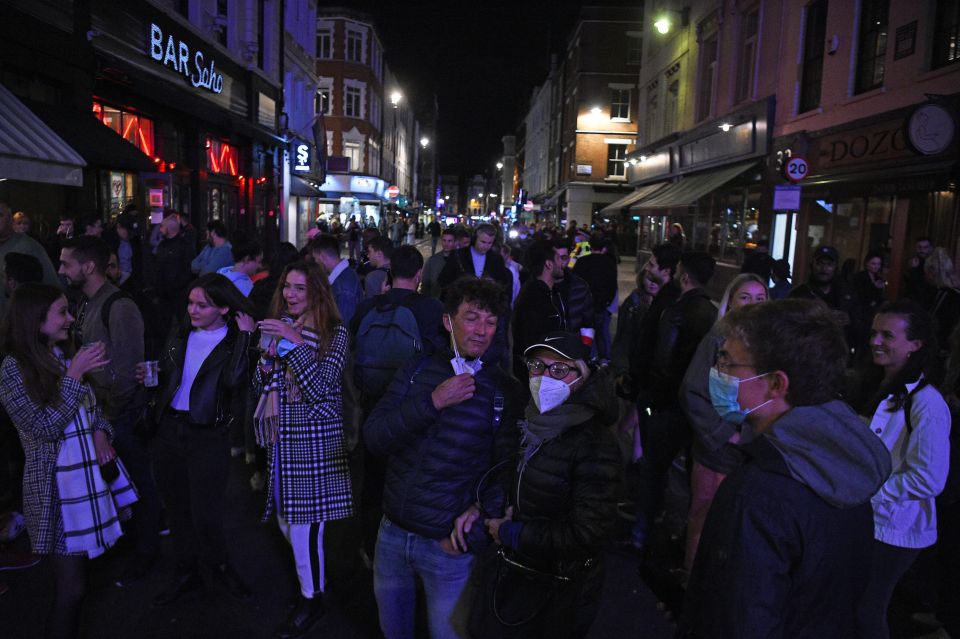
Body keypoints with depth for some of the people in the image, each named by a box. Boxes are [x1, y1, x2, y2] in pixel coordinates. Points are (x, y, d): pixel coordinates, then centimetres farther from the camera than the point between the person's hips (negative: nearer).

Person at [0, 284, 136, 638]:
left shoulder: (66, 354, 7)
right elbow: (45, 427, -19)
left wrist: (101, 431, -3)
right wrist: (74, 374, -22)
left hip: (93, 473, 7)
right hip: (57, 487, -6)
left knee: (81, 571, 17)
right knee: (70, 588, -2)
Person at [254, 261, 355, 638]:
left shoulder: (334, 333, -10)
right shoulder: (279, 325, 8)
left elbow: (320, 388, -19)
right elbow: (261, 385, 10)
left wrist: (295, 343, -24)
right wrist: (268, 356, -10)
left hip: (313, 437, -6)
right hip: (280, 436, 6)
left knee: (304, 520, 1)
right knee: (285, 516, 15)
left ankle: (312, 598, 21)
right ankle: (312, 574, 39)